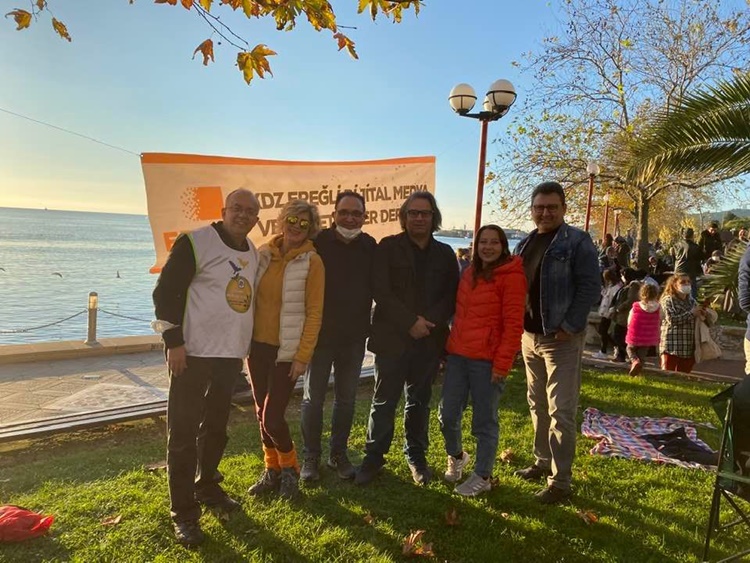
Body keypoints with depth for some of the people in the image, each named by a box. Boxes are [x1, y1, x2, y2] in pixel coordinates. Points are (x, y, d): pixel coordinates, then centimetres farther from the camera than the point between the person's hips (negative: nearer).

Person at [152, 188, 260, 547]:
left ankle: (207, 488, 36)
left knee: (216, 427, 18)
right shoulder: (195, 242, -11)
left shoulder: (253, 253, 11)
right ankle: (184, 513, 11)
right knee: (183, 432, 0)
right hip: (193, 354, -7)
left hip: (231, 355, 7)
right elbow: (164, 292, -13)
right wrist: (173, 342, -18)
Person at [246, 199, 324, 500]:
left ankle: (290, 469, 22)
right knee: (262, 413, 13)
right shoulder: (264, 253, 4)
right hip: (258, 344, 5)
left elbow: (314, 313, -10)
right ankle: (272, 470, 33)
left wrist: (303, 356, -12)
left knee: (272, 417, -5)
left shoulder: (312, 261, -9)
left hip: (287, 350, -5)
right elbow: (251, 297, 11)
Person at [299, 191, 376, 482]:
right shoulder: (319, 242, -9)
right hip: (321, 334, -3)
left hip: (354, 337, 3)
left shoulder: (369, 246, 0)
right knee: (314, 397, 7)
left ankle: (338, 453, 28)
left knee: (346, 399, 13)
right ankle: (310, 457, 23)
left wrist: (367, 326, 4)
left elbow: (375, 288, 8)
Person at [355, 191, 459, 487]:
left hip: (429, 340, 3)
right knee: (384, 401, 4)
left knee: (419, 401, 14)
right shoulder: (388, 247, -1)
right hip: (392, 338, -3)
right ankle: (373, 457, 19)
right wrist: (410, 322, -16)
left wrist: (430, 321, -11)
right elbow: (381, 291, -9)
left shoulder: (445, 254, 9)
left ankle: (417, 456, 28)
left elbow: (452, 296, 6)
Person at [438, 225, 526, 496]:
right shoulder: (469, 273, 14)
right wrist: (449, 347, 11)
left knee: (484, 422, 6)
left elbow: (513, 324, -12)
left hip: (487, 360, -6)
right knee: (447, 415, 11)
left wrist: (502, 363, -16)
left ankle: (482, 476, 24)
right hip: (458, 355, 6)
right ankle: (456, 456, 38)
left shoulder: (511, 276, -7)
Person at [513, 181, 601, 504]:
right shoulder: (525, 245, 12)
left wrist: (569, 327, -18)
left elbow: (590, 287, -13)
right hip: (529, 336, 7)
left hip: (561, 338, -7)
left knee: (561, 411, -3)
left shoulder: (577, 241, -8)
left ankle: (560, 481, 7)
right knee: (537, 405, 17)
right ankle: (543, 462, 32)